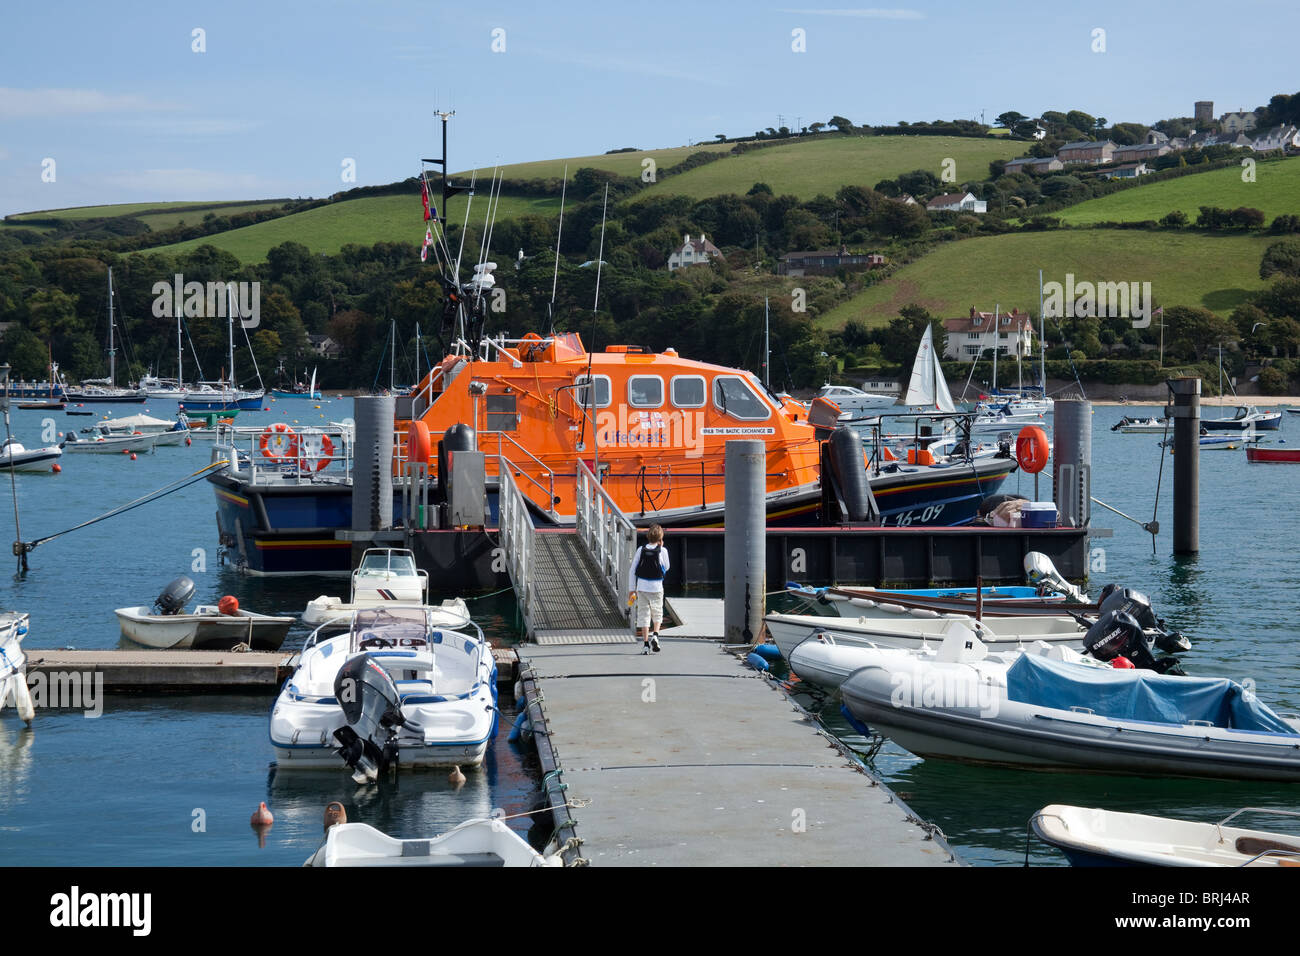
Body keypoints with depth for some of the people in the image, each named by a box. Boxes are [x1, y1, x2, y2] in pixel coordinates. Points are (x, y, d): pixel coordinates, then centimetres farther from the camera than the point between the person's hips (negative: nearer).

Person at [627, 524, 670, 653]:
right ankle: (655, 634, -8)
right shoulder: (662, 551, -5)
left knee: (643, 614, 5)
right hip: (656, 586, -1)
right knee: (657, 613, 15)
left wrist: (631, 589, 6)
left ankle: (645, 643, 1)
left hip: (641, 586, 1)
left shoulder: (641, 550, 1)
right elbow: (666, 568, 11)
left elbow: (632, 570, 0)